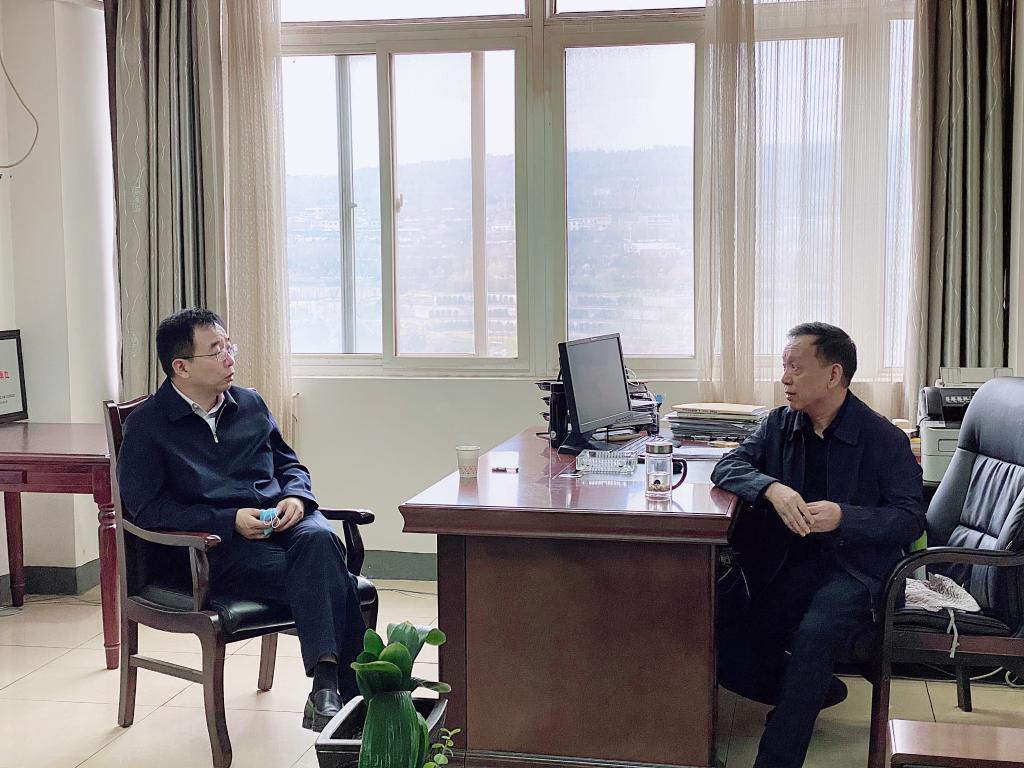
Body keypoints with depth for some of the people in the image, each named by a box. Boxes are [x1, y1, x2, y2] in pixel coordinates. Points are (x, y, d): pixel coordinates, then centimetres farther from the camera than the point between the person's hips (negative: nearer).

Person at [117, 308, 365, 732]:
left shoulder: (250, 404, 19)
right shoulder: (146, 426, 2)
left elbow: (289, 463, 27)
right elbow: (148, 508, -6)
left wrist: (296, 497, 2)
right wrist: (229, 521, -16)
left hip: (281, 521, 5)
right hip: (215, 545, -4)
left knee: (320, 539, -34)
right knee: (328, 577, -31)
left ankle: (327, 686, -40)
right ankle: (346, 688, -32)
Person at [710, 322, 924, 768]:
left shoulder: (885, 440, -5)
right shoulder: (779, 425, 10)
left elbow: (911, 518, -8)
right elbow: (728, 467, 1)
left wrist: (843, 517, -25)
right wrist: (772, 488, -20)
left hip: (854, 565, -5)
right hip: (784, 564, 5)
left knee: (814, 633, -35)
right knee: (718, 643, -14)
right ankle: (816, 693, 12)